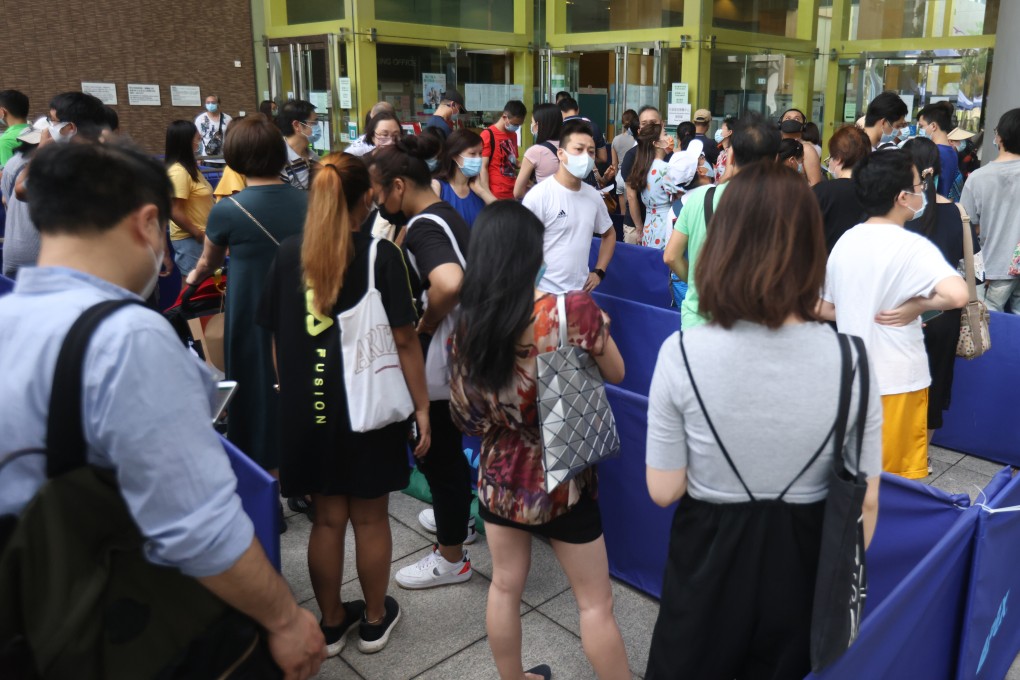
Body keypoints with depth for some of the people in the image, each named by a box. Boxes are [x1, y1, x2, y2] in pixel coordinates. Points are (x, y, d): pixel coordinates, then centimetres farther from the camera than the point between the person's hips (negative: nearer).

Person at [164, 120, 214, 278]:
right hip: (189, 238, -9)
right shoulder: (179, 171, -20)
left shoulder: (188, 167, 9)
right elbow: (175, 212, -24)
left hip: (197, 236, 9)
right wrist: (199, 234, -17)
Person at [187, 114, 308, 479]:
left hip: (252, 322, -4)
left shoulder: (228, 210, -12)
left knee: (257, 397, 10)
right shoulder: (305, 201, -3)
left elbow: (208, 262, 9)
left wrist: (195, 276, 32)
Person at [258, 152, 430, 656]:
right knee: (370, 518, 13)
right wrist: (422, 406, -4)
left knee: (327, 518, 16)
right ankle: (375, 620, 31)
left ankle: (331, 623, 32)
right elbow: (403, 339, -12)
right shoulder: (381, 255, -11)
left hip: (308, 407, 3)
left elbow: (275, 335, 5)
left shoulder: (289, 254, -1)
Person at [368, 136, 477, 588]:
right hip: (457, 353, 10)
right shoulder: (446, 215, 8)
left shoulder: (423, 227, -22)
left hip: (437, 362, -10)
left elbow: (448, 284, -41)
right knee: (446, 445, 25)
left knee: (437, 452, 5)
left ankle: (451, 558, 21)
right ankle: (456, 517, 46)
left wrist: (425, 324, -23)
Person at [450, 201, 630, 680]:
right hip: (561, 478, -4)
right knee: (595, 602, 14)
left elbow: (466, 414, -2)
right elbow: (616, 373, -4)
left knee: (505, 586, 22)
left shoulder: (466, 323, -11)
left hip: (499, 474, 4)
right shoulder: (573, 309, -22)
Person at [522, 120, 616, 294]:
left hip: (580, 292, 6)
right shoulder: (539, 196, -13)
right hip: (544, 294, -5)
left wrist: (599, 272, 10)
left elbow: (609, 234, 21)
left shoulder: (593, 196, 5)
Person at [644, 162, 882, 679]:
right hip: (801, 562, 2)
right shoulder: (851, 360, -17)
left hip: (707, 559, -1)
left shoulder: (682, 354, -22)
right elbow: (866, 504, -6)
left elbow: (663, 490, -13)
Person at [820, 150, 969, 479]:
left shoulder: (845, 241, 2)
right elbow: (958, 295, -32)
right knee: (898, 481, 10)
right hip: (898, 381, -6)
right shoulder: (913, 247, -16)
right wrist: (916, 305, -16)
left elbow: (826, 309, 9)